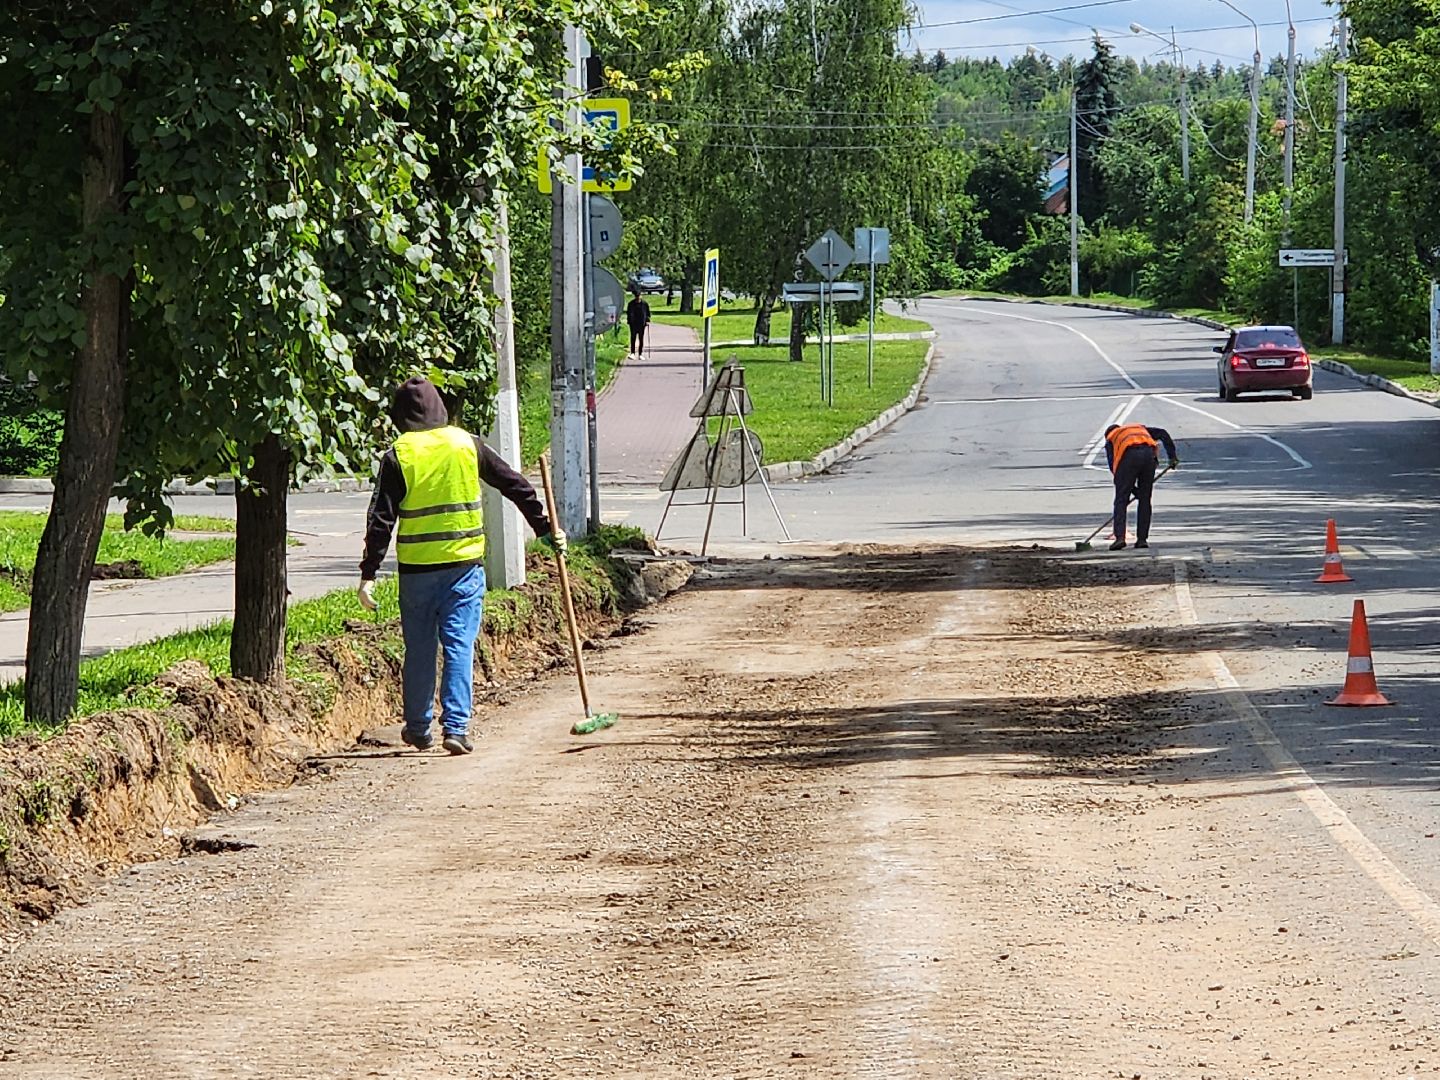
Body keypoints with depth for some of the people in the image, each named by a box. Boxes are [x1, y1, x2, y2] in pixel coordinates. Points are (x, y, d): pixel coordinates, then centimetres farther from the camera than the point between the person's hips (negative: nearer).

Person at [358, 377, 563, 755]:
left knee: (419, 649, 11)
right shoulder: (467, 445, 1)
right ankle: (456, 726, -9)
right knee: (459, 645, 0)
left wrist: (369, 573, -5)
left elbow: (381, 518, -7)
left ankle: (418, 727, 21)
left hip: (416, 568, -1)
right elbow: (516, 486, 7)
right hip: (465, 564, 1)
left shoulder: (398, 455, -4)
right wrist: (546, 528, 16)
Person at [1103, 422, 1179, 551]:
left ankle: (1120, 537, -10)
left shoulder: (1111, 439, 30)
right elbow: (1163, 433, 23)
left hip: (1129, 457, -3)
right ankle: (1142, 539, 11)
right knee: (1145, 501, 13)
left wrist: (1133, 489, 21)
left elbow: (1113, 467, 21)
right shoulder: (1140, 428, 39)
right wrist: (1172, 455, 18)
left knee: (1121, 500, 3)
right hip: (1149, 454, 3)